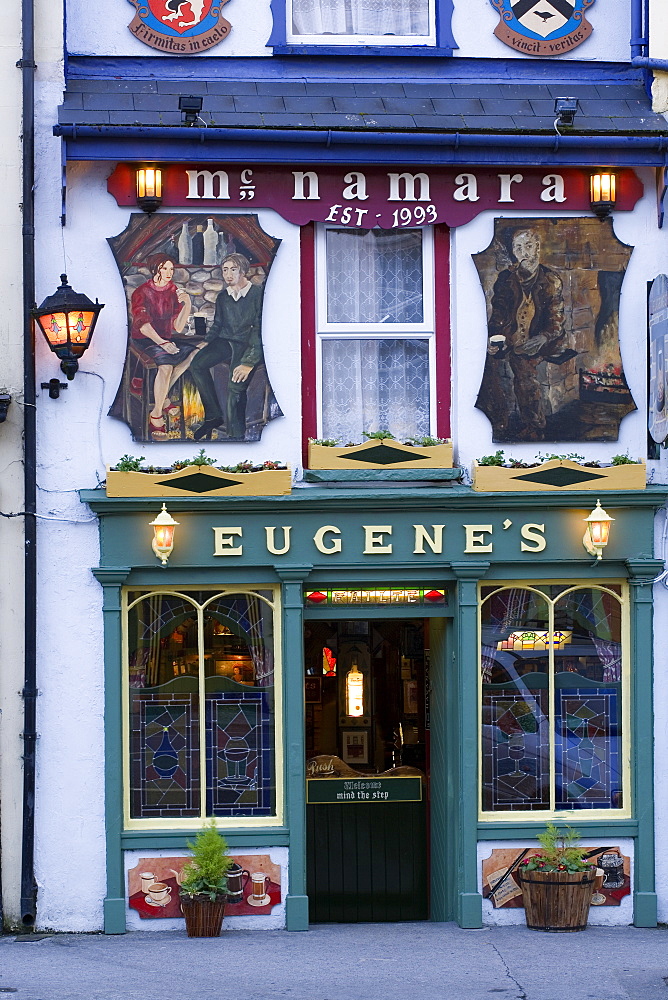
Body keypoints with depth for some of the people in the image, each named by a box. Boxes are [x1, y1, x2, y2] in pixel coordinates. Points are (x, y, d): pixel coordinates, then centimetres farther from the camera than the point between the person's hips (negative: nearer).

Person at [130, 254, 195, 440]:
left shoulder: (174, 292, 9)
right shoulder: (141, 293, -5)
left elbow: (177, 328, 4)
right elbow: (143, 324, -18)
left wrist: (186, 304, -9)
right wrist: (162, 343, -32)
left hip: (165, 339, 6)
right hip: (144, 339, -6)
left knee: (194, 352, -20)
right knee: (166, 364, -34)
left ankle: (163, 392, -15)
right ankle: (156, 416, -31)